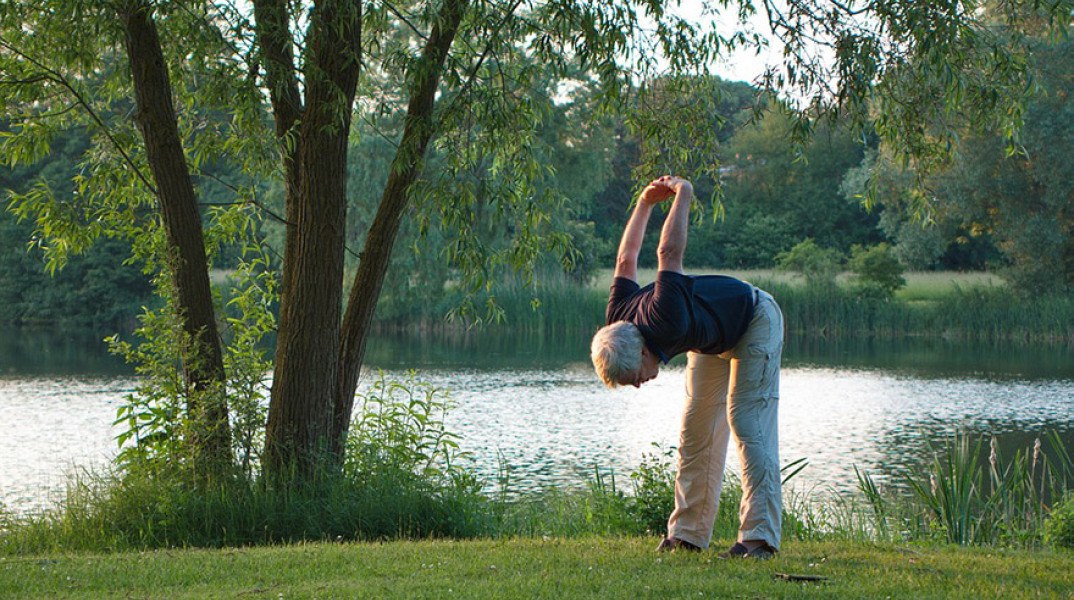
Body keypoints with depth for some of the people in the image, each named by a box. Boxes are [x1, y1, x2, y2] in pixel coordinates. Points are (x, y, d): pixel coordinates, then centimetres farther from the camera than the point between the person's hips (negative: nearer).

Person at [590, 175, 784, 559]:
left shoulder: (665, 322, -43)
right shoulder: (618, 322, -19)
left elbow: (669, 253, -37)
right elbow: (626, 261, -2)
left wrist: (682, 196, -22)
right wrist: (645, 203, 2)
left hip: (754, 321, -8)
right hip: (712, 339, 8)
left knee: (748, 424, -18)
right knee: (696, 431, 3)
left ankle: (760, 536, -24)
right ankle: (688, 534, 7)